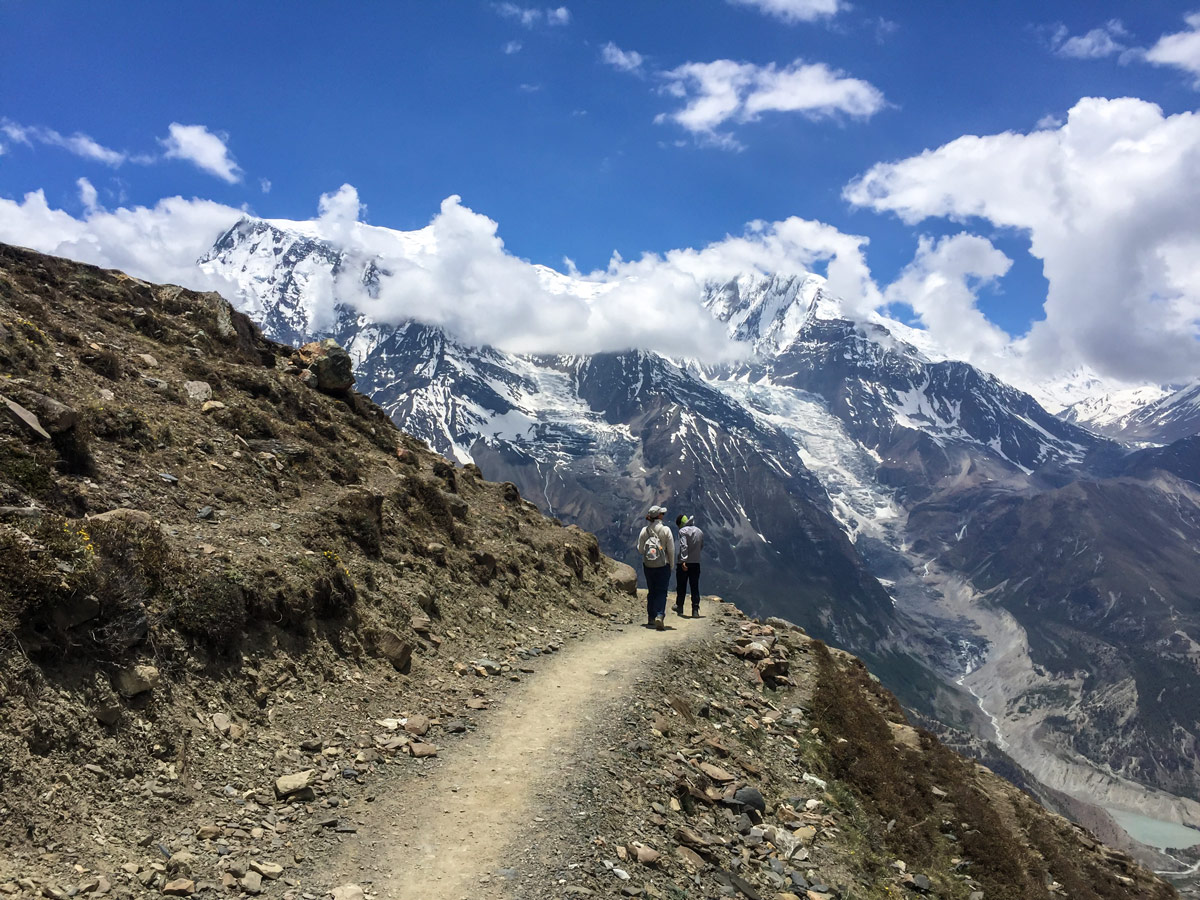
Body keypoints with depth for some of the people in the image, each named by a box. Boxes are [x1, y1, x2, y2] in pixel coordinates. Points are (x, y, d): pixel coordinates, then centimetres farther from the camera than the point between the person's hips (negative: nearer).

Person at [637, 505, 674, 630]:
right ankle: (659, 615, -20)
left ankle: (651, 618, 21)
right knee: (661, 592, 0)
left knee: (651, 591, 16)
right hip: (663, 565, -3)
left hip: (648, 565, 3)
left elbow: (640, 549, 0)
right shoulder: (665, 530, -10)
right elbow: (671, 549, -8)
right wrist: (672, 565, 3)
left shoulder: (644, 530, -3)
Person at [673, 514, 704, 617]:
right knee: (695, 587, 6)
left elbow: (684, 546, -21)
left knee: (681, 587, 9)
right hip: (696, 562, 4)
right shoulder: (700, 532, 10)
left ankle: (679, 608, 19)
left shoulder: (683, 531, -9)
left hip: (684, 563, -4)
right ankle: (695, 610, 0)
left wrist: (683, 560, -26)